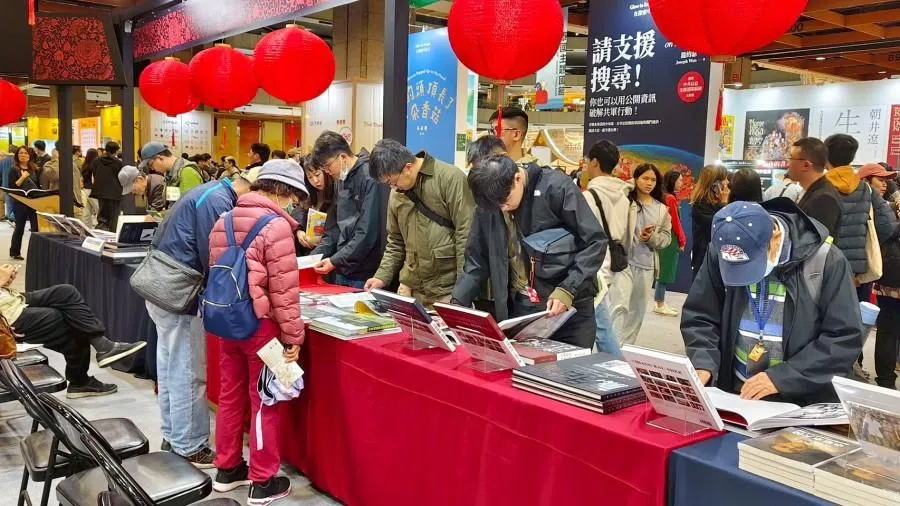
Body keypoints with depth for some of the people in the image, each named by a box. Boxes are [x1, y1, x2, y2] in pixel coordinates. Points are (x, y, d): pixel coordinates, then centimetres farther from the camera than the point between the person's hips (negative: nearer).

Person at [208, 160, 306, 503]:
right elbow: (284, 290, -19)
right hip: (260, 325, -7)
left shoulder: (224, 221, 8)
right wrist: (293, 336, -13)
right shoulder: (276, 226, -17)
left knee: (230, 394, 17)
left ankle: (227, 469, 30)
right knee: (265, 401, 4)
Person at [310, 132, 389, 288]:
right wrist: (315, 255, 1)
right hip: (342, 271, 8)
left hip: (365, 273, -8)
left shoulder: (371, 178, -16)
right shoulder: (342, 179, 12)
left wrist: (336, 261, -18)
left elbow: (368, 232, -21)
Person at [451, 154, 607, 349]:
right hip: (518, 308, 3)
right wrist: (457, 303, -4)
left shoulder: (556, 188, -12)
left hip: (569, 306, -3)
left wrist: (568, 290, -20)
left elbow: (595, 242, -11)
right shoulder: (487, 203, 1)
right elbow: (477, 260, 8)